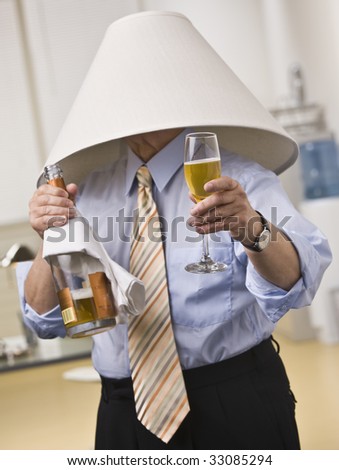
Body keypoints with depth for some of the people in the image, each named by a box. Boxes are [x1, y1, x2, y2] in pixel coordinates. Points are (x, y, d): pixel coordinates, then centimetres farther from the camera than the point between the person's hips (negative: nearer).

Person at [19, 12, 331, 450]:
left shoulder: (239, 178, -7)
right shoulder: (89, 190, 5)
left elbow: (294, 283, -23)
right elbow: (46, 320, 0)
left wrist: (252, 228, -44)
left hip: (238, 410, -3)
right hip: (124, 413, 4)